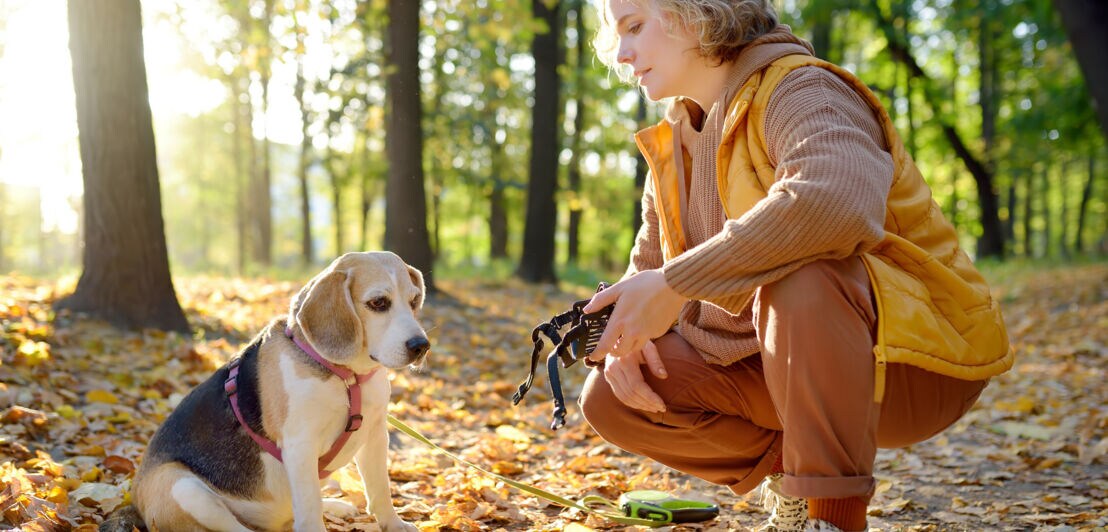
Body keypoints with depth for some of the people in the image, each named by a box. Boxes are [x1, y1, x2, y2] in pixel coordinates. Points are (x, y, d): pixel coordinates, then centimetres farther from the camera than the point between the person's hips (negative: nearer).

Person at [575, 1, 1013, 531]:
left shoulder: (798, 90, -17)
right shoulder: (675, 143, 9)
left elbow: (841, 200, -39)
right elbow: (646, 267, 14)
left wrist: (674, 283, -35)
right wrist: (624, 331, -11)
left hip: (915, 359, -7)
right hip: (787, 362, 7)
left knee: (798, 277, -39)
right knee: (609, 398, -5)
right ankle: (786, 470, 9)